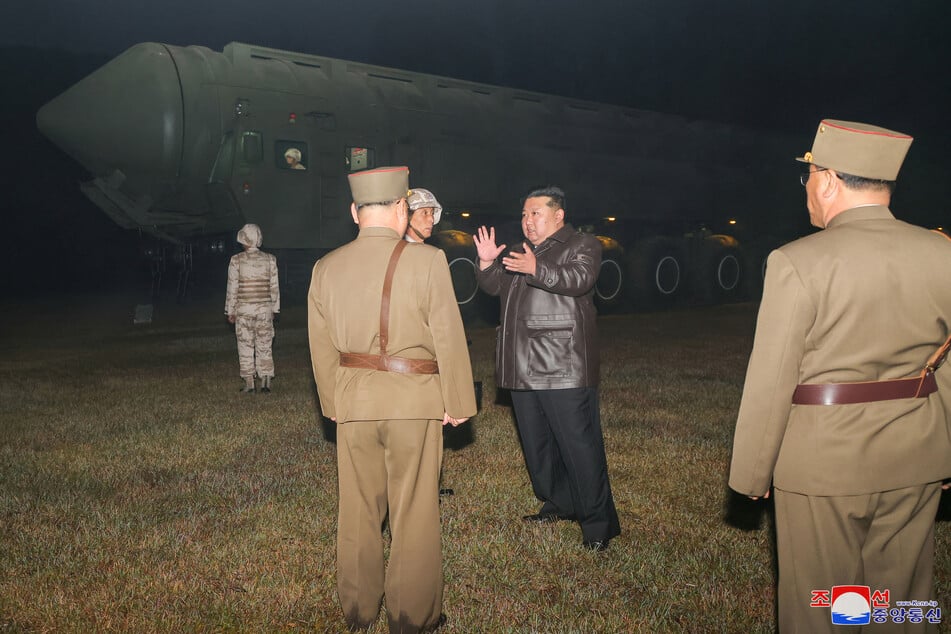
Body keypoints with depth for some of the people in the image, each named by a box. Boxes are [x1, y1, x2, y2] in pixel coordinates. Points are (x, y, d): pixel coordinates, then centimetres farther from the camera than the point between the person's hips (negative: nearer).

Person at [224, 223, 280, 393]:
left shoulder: (236, 260, -6)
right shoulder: (270, 259, 0)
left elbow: (232, 287, -5)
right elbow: (274, 287, 3)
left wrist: (230, 311, 3)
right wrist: (274, 309, 12)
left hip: (243, 309, -2)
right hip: (264, 308, 2)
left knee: (245, 347, 7)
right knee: (264, 346, 8)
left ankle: (249, 383, 8)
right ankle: (266, 381, 5)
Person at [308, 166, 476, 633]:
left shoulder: (325, 268, 0)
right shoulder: (426, 261, -12)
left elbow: (322, 348, 6)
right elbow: (449, 339, -10)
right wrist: (458, 403, 0)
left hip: (353, 402, 4)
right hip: (413, 401, -4)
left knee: (357, 508, 16)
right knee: (414, 511, 8)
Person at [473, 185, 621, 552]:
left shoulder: (582, 245, -1)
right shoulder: (520, 252, 22)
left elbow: (580, 278, -19)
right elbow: (495, 286, 17)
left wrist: (536, 269, -32)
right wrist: (487, 264, -3)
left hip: (563, 369, -8)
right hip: (523, 368, 8)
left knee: (579, 444, -7)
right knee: (536, 443, 15)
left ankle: (598, 523, 2)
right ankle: (557, 504, 30)